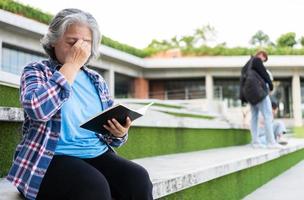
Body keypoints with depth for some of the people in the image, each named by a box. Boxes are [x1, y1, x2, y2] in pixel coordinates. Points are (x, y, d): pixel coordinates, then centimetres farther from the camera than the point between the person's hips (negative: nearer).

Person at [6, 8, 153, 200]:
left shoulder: (97, 80, 16)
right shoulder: (37, 71, 3)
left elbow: (111, 134, 18)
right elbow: (37, 109, -21)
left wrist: (119, 133, -7)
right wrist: (72, 64, -14)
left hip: (97, 155, 5)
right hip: (50, 158, -4)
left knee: (138, 179, -24)